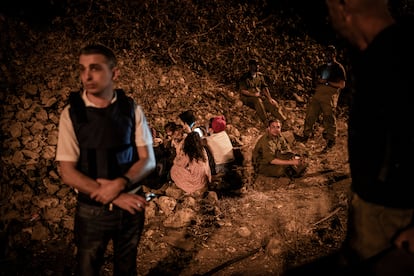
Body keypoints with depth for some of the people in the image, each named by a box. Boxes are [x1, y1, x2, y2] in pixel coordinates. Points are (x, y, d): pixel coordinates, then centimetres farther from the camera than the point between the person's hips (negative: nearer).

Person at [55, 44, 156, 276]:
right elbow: (68, 173, -11)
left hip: (132, 205, 2)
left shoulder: (132, 109, -5)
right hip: (92, 211, -1)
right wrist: (115, 197, -18)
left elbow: (148, 160, -4)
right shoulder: (72, 114, -9)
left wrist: (120, 184, -22)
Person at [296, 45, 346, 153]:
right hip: (318, 93, 7)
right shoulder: (322, 67, 23)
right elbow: (315, 79, 33)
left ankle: (331, 141, 1)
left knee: (329, 118, -7)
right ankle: (306, 135, 13)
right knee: (310, 113, 3)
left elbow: (342, 85, -5)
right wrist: (317, 81, 8)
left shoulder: (339, 68, 3)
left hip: (330, 95, -6)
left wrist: (327, 82, -11)